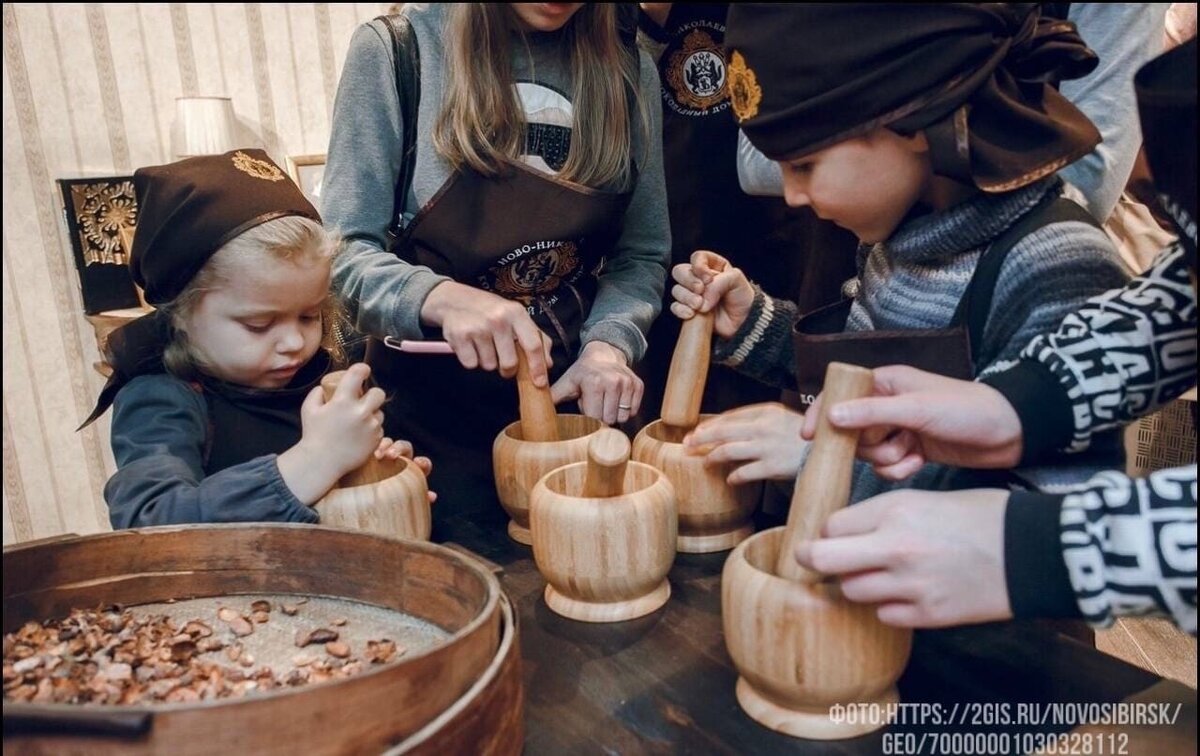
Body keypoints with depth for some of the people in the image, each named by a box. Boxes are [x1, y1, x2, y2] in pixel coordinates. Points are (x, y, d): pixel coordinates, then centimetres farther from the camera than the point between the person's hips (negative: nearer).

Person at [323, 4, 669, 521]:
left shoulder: (628, 70, 1)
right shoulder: (395, 50, -10)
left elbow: (641, 253, 3)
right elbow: (344, 249, -13)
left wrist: (609, 342, -17)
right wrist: (442, 298, -32)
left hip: (576, 401, 3)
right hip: (429, 410, -3)